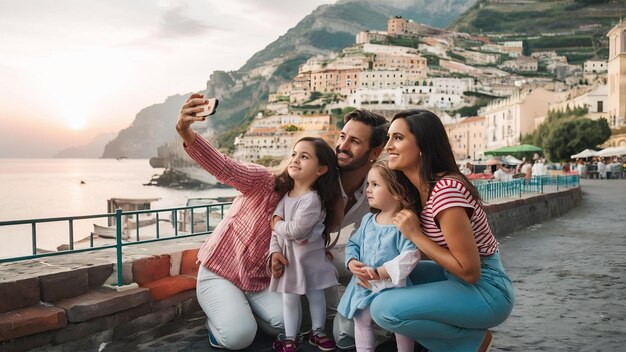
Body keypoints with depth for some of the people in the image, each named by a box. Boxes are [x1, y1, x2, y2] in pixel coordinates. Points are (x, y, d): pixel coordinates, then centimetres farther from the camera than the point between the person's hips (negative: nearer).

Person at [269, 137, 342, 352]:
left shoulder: (312, 199, -23)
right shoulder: (286, 194, 1)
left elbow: (295, 230, -28)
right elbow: (276, 225, 3)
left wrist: (276, 225, -11)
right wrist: (274, 251, -6)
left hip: (309, 256, -6)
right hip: (287, 255, 6)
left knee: (315, 295, 11)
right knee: (289, 298, 11)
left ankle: (317, 332, 30)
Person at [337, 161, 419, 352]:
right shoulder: (368, 220, 3)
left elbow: (410, 257, -27)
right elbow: (353, 244, 11)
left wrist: (379, 273, -28)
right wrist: (352, 262, -11)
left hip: (392, 286, -6)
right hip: (364, 285, 6)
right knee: (361, 320, 14)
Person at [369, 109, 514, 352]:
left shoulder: (446, 190, -26)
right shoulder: (419, 187, 3)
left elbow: (470, 271, -24)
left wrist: (414, 235, -19)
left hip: (486, 289, -9)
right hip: (457, 278, 9)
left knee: (384, 309, -19)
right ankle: (452, 331, 10)